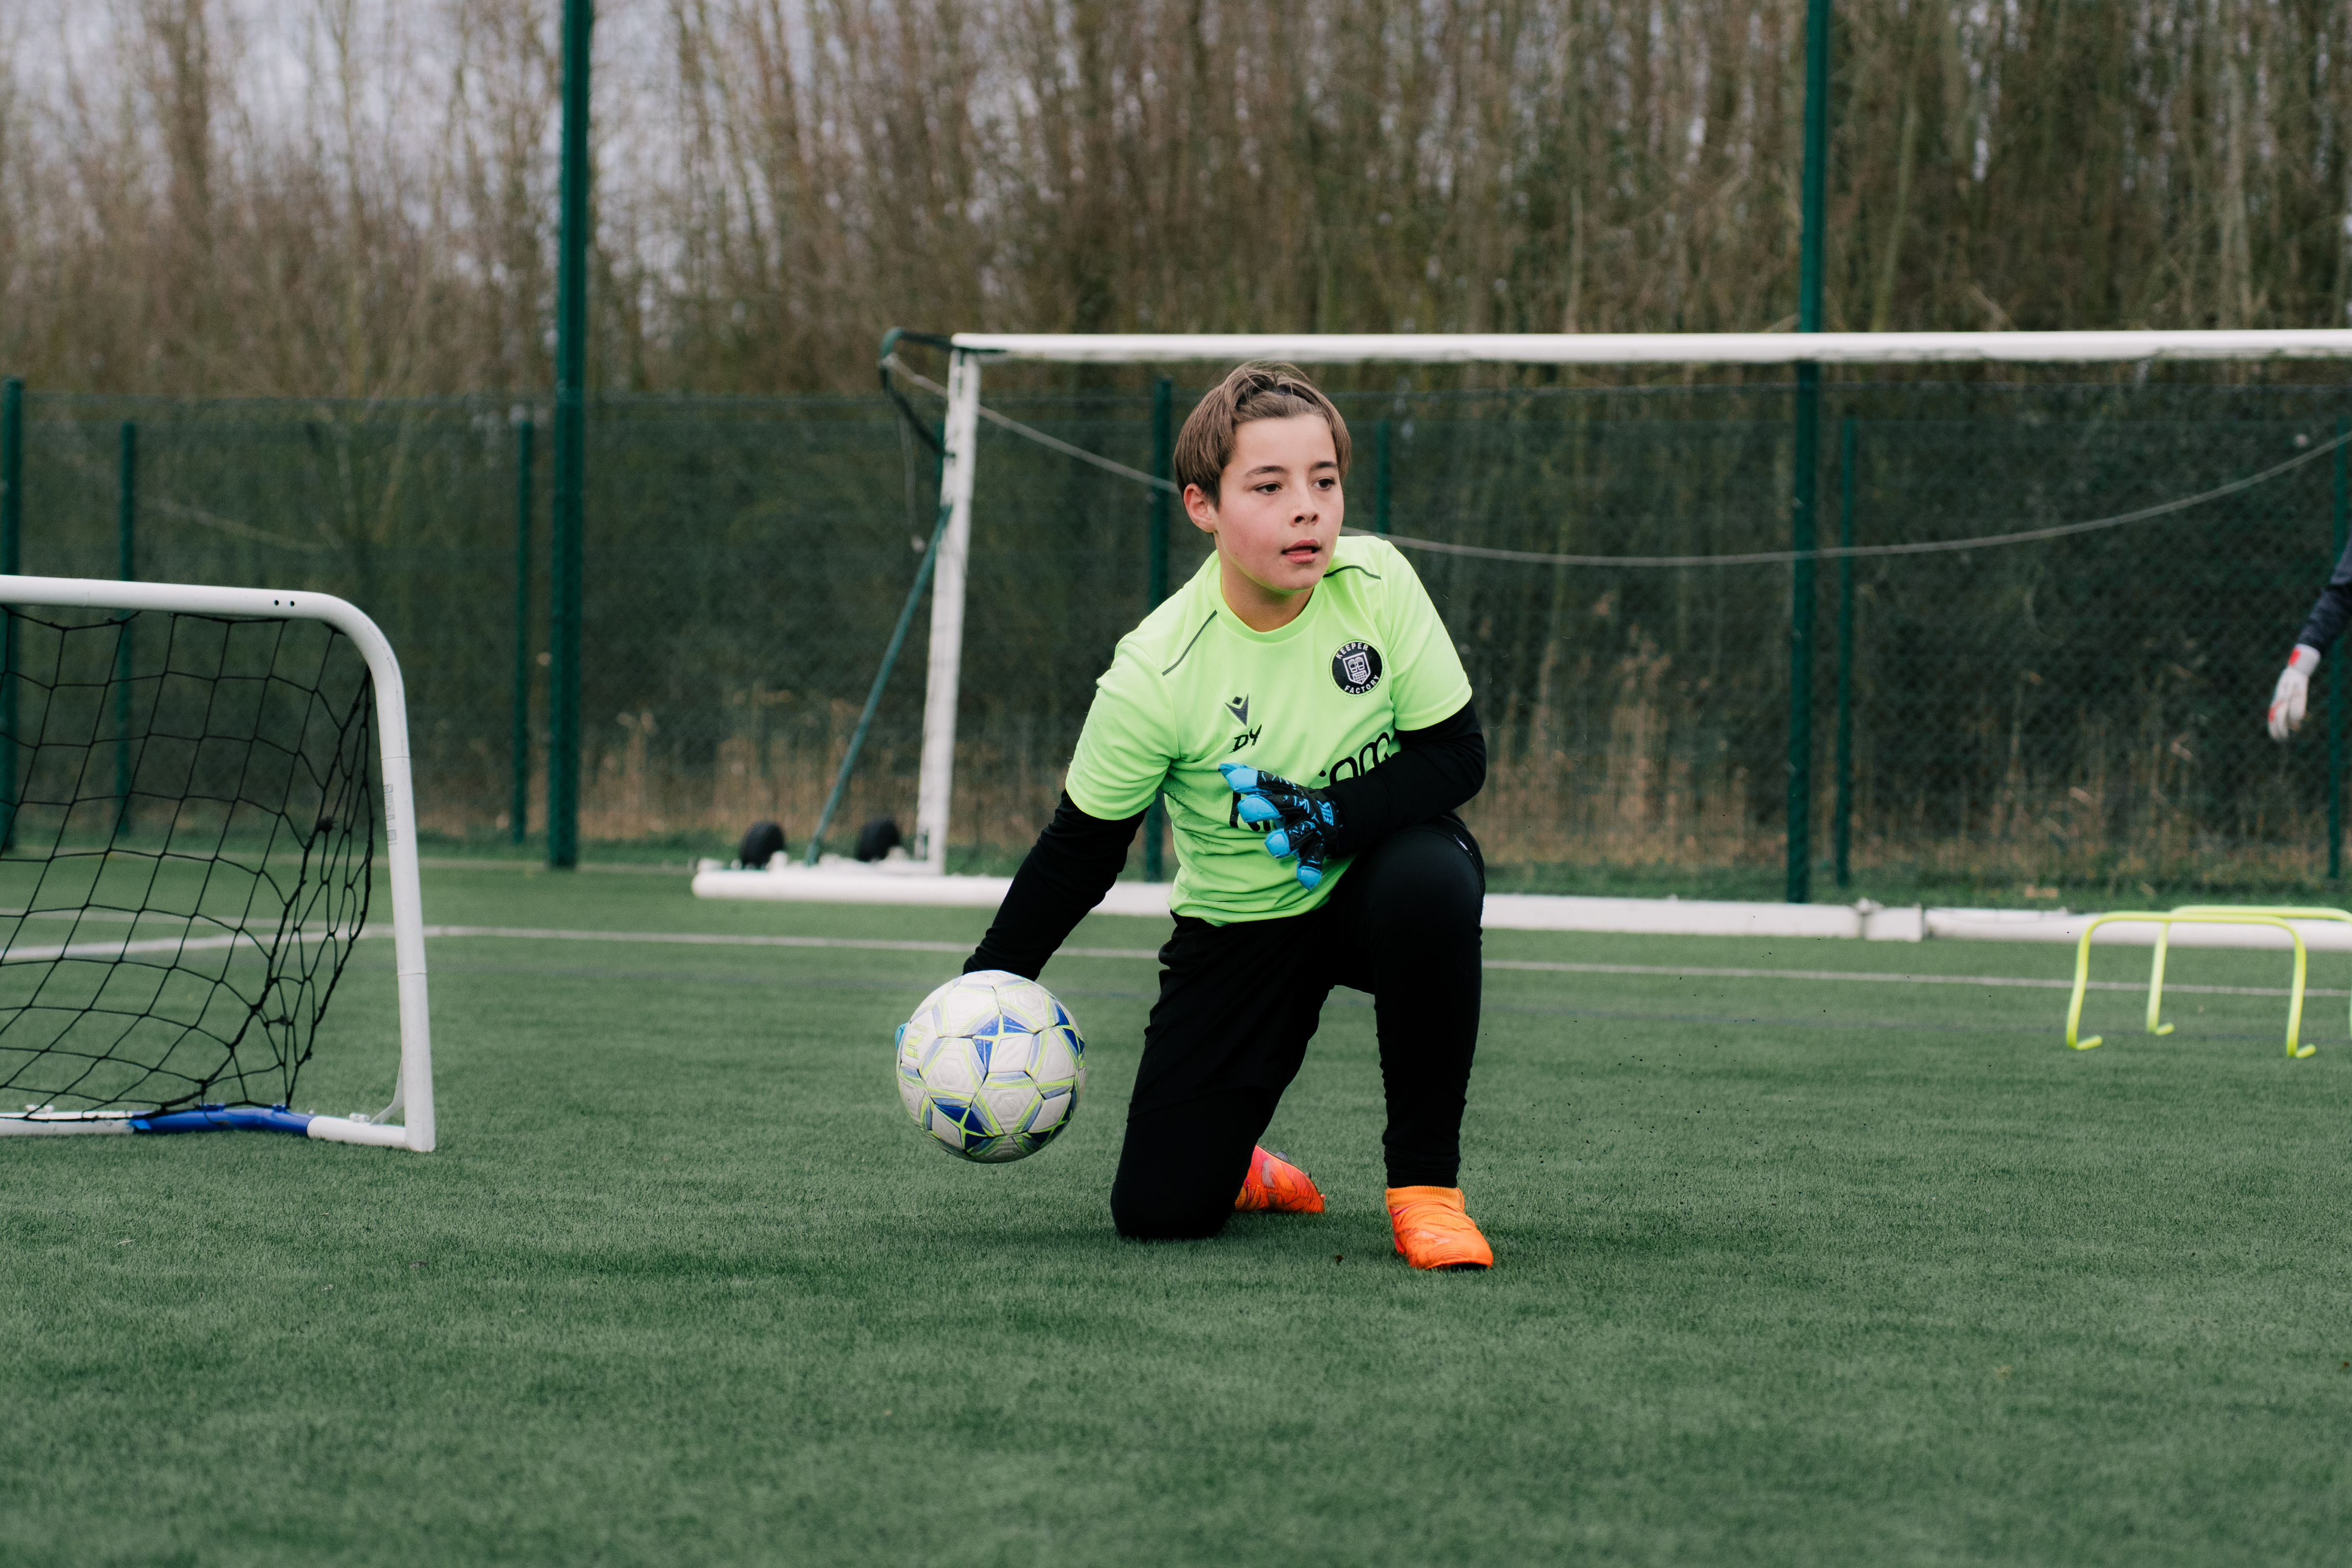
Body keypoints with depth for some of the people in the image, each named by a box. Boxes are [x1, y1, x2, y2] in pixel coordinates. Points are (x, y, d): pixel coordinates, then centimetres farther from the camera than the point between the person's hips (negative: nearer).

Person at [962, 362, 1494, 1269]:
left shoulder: (1377, 584, -16)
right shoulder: (1157, 673, -21)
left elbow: (1456, 755, -12)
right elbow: (1081, 848, -9)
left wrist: (1329, 817, -27)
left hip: (1370, 876, 1)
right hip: (1238, 926, -1)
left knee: (1432, 879, -38)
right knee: (1157, 1211, -11)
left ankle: (1425, 1179, -18)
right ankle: (1238, 1167, 31)